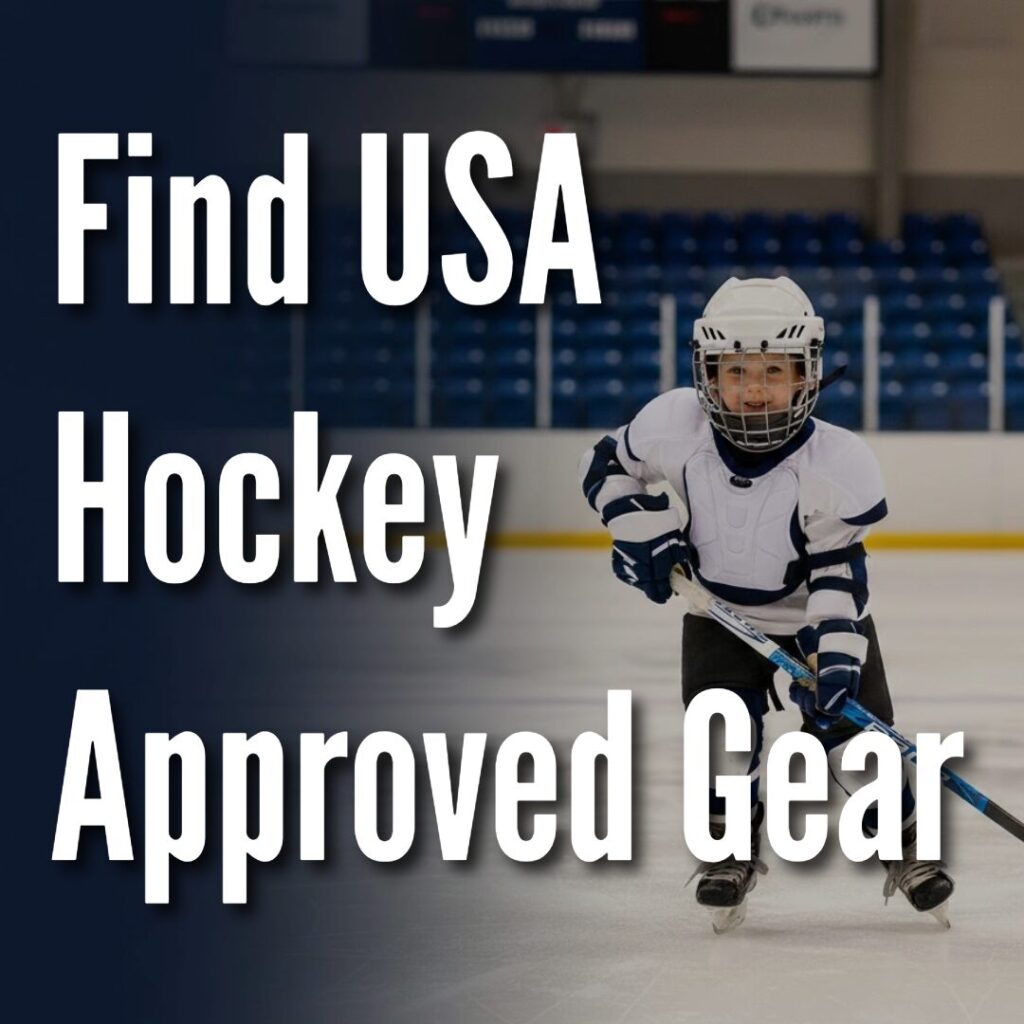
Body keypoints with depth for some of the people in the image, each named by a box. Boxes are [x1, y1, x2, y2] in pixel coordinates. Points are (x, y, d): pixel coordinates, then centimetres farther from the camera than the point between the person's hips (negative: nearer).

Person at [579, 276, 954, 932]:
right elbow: (608, 465, -3)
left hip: (820, 612, -1)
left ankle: (907, 848, 19)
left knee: (855, 726, -5)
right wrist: (643, 531, -16)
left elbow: (839, 572, -24)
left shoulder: (839, 465, -28)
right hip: (720, 610, 2)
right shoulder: (675, 425, -22)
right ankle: (732, 850, 8)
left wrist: (837, 657, -33)